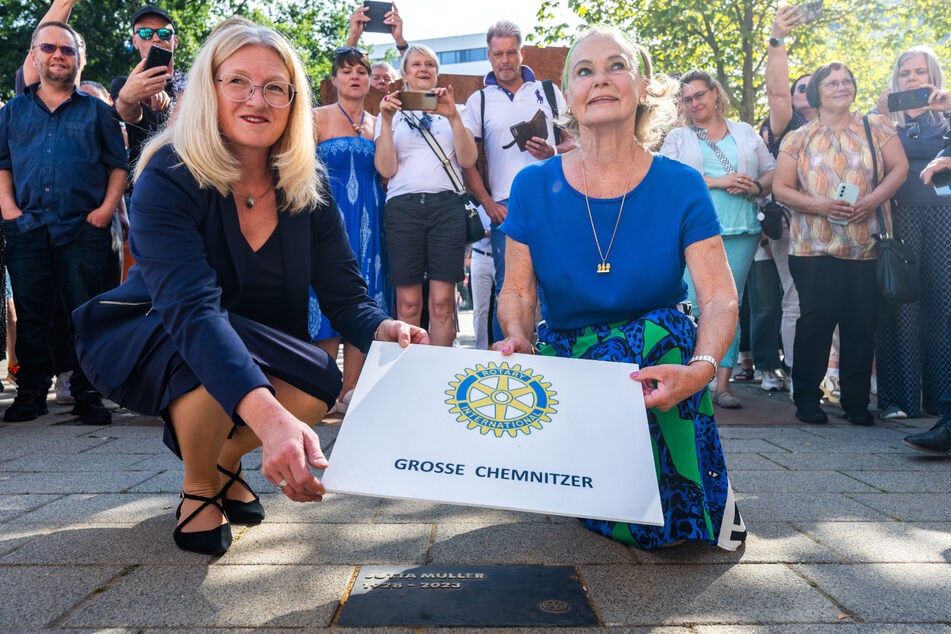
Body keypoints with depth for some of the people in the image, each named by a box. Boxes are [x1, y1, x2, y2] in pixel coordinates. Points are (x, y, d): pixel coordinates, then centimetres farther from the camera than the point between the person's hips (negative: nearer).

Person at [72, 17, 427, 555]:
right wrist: (270, 418, -57)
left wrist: (382, 330, -39)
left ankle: (227, 462, 10)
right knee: (218, 353, -35)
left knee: (324, 382, -22)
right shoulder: (169, 179, -26)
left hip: (261, 351, 5)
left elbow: (346, 294, -13)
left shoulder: (307, 187, -11)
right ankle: (197, 488, -4)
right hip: (141, 342, -4)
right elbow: (192, 311, -41)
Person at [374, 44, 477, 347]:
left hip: (447, 205, 0)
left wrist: (453, 116, -8)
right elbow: (386, 169, 4)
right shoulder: (390, 113, 17)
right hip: (402, 205, 0)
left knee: (442, 301, -6)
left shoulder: (453, 110, 17)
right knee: (408, 301, -3)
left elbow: (468, 160, 3)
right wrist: (386, 121, -5)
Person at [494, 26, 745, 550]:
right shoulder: (534, 187, -4)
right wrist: (517, 337, -26)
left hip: (655, 358, 0)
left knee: (655, 332, -36)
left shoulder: (681, 187, -8)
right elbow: (517, 290, -2)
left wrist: (701, 368, -35)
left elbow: (720, 298, -14)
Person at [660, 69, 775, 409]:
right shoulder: (677, 138, 11)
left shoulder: (746, 133, 19)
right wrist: (719, 181, -12)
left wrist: (756, 187, -5)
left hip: (741, 231, 2)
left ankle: (723, 383, 6)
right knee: (697, 304, -8)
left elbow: (771, 171, 18)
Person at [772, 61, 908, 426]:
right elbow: (781, 188, 2)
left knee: (861, 324, 2)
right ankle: (807, 399, 8)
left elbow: (899, 167, 5)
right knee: (815, 320, -4)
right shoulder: (798, 139, 9)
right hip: (814, 248, -1)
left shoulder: (875, 128, 12)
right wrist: (821, 206, -13)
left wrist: (872, 200, -12)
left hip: (865, 247, 1)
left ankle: (856, 402, 13)